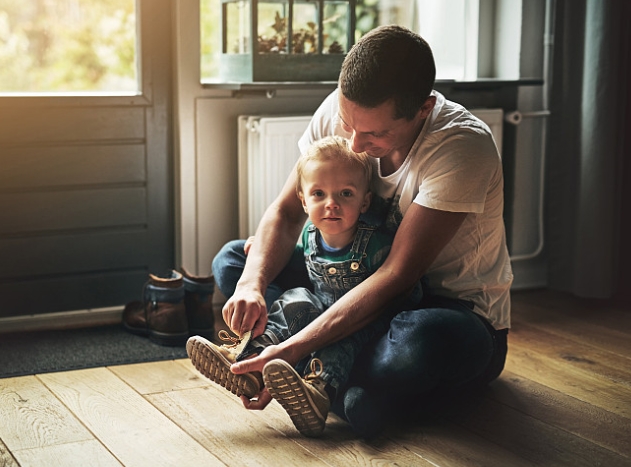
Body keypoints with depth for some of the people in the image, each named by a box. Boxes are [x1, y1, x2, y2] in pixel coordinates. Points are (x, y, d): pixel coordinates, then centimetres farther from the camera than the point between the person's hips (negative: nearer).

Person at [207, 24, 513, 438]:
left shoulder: (463, 147, -28)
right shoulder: (340, 112, -11)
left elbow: (397, 275, -30)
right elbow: (286, 211, -5)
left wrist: (292, 349, -36)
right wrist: (252, 284, -26)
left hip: (463, 313, -6)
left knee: (419, 339, -44)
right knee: (233, 260, -1)